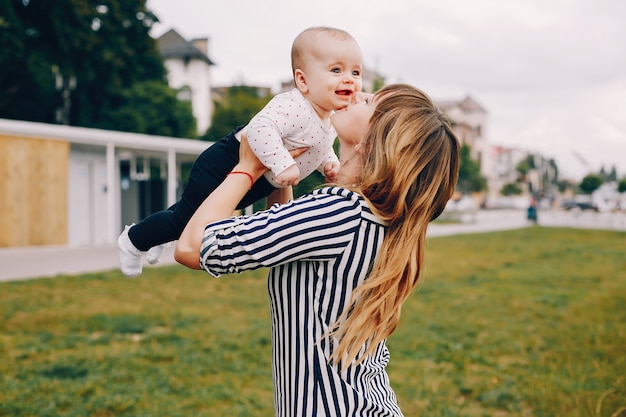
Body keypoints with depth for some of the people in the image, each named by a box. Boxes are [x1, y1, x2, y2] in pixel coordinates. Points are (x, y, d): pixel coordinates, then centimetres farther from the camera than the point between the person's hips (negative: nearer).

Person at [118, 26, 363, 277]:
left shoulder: (331, 120, -1)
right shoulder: (293, 108, -33)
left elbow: (319, 146, 18)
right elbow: (260, 129, -46)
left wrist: (329, 163, 1)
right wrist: (282, 165, -48)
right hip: (224, 168, -10)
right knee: (187, 218, 3)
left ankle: (159, 236, 53)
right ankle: (134, 240, 27)